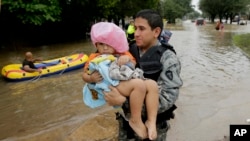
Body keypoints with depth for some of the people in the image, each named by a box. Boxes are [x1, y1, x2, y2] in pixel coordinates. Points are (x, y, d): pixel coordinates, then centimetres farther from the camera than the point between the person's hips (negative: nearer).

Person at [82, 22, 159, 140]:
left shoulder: (123, 53, 21)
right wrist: (91, 78, -14)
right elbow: (84, 75, 10)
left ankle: (151, 121, -15)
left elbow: (134, 64, 18)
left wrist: (128, 59, -5)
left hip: (128, 80, 6)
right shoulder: (95, 58, 11)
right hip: (113, 85, -6)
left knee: (152, 84, -17)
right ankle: (135, 120, -14)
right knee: (139, 84, -30)